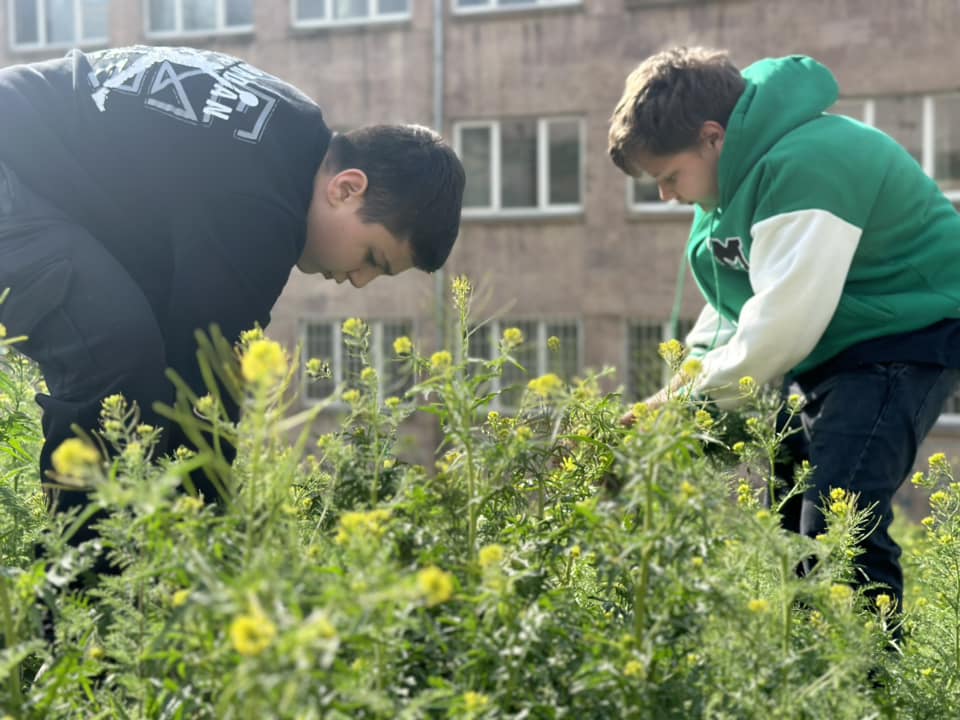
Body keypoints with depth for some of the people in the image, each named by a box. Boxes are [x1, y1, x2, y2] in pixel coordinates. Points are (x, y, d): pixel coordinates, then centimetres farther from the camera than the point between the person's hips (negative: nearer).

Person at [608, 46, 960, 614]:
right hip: (833, 349, 10)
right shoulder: (740, 167, 5)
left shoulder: (803, 165, -27)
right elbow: (735, 299, 14)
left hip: (907, 336, -10)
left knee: (836, 524, -21)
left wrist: (695, 397, -18)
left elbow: (784, 321, -30)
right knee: (787, 521, 10)